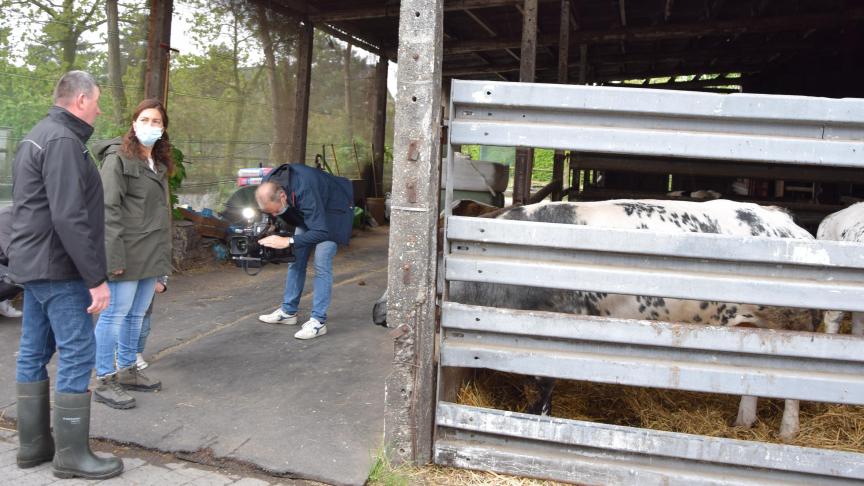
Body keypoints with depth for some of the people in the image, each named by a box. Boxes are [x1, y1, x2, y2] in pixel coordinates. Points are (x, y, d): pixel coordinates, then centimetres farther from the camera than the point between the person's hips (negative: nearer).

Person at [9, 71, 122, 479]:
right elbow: (70, 218, -24)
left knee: (33, 353, 13)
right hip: (59, 268, -10)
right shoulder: (63, 140, -16)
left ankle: (33, 444, 22)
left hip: (31, 264, 10)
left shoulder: (36, 137, 16)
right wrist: (96, 277, -22)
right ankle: (71, 455, 1)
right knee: (77, 356, -5)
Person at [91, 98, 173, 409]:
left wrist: (164, 253, 16)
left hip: (152, 254, 8)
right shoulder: (118, 159, -7)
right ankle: (105, 381, 6)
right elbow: (108, 209, -13)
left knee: (137, 314, 14)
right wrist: (115, 256, -20)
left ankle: (127, 371, 26)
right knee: (115, 314, -3)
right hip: (128, 252, -8)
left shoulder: (159, 163, 17)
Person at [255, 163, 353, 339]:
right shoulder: (268, 186, -21)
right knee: (296, 259, 7)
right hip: (308, 212, 8)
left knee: (321, 264, -16)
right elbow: (270, 212, 2)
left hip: (333, 211, -7)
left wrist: (288, 241, -43)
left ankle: (318, 321, -12)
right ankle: (288, 311, 18)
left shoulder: (304, 191, -43)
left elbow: (321, 232, -40)